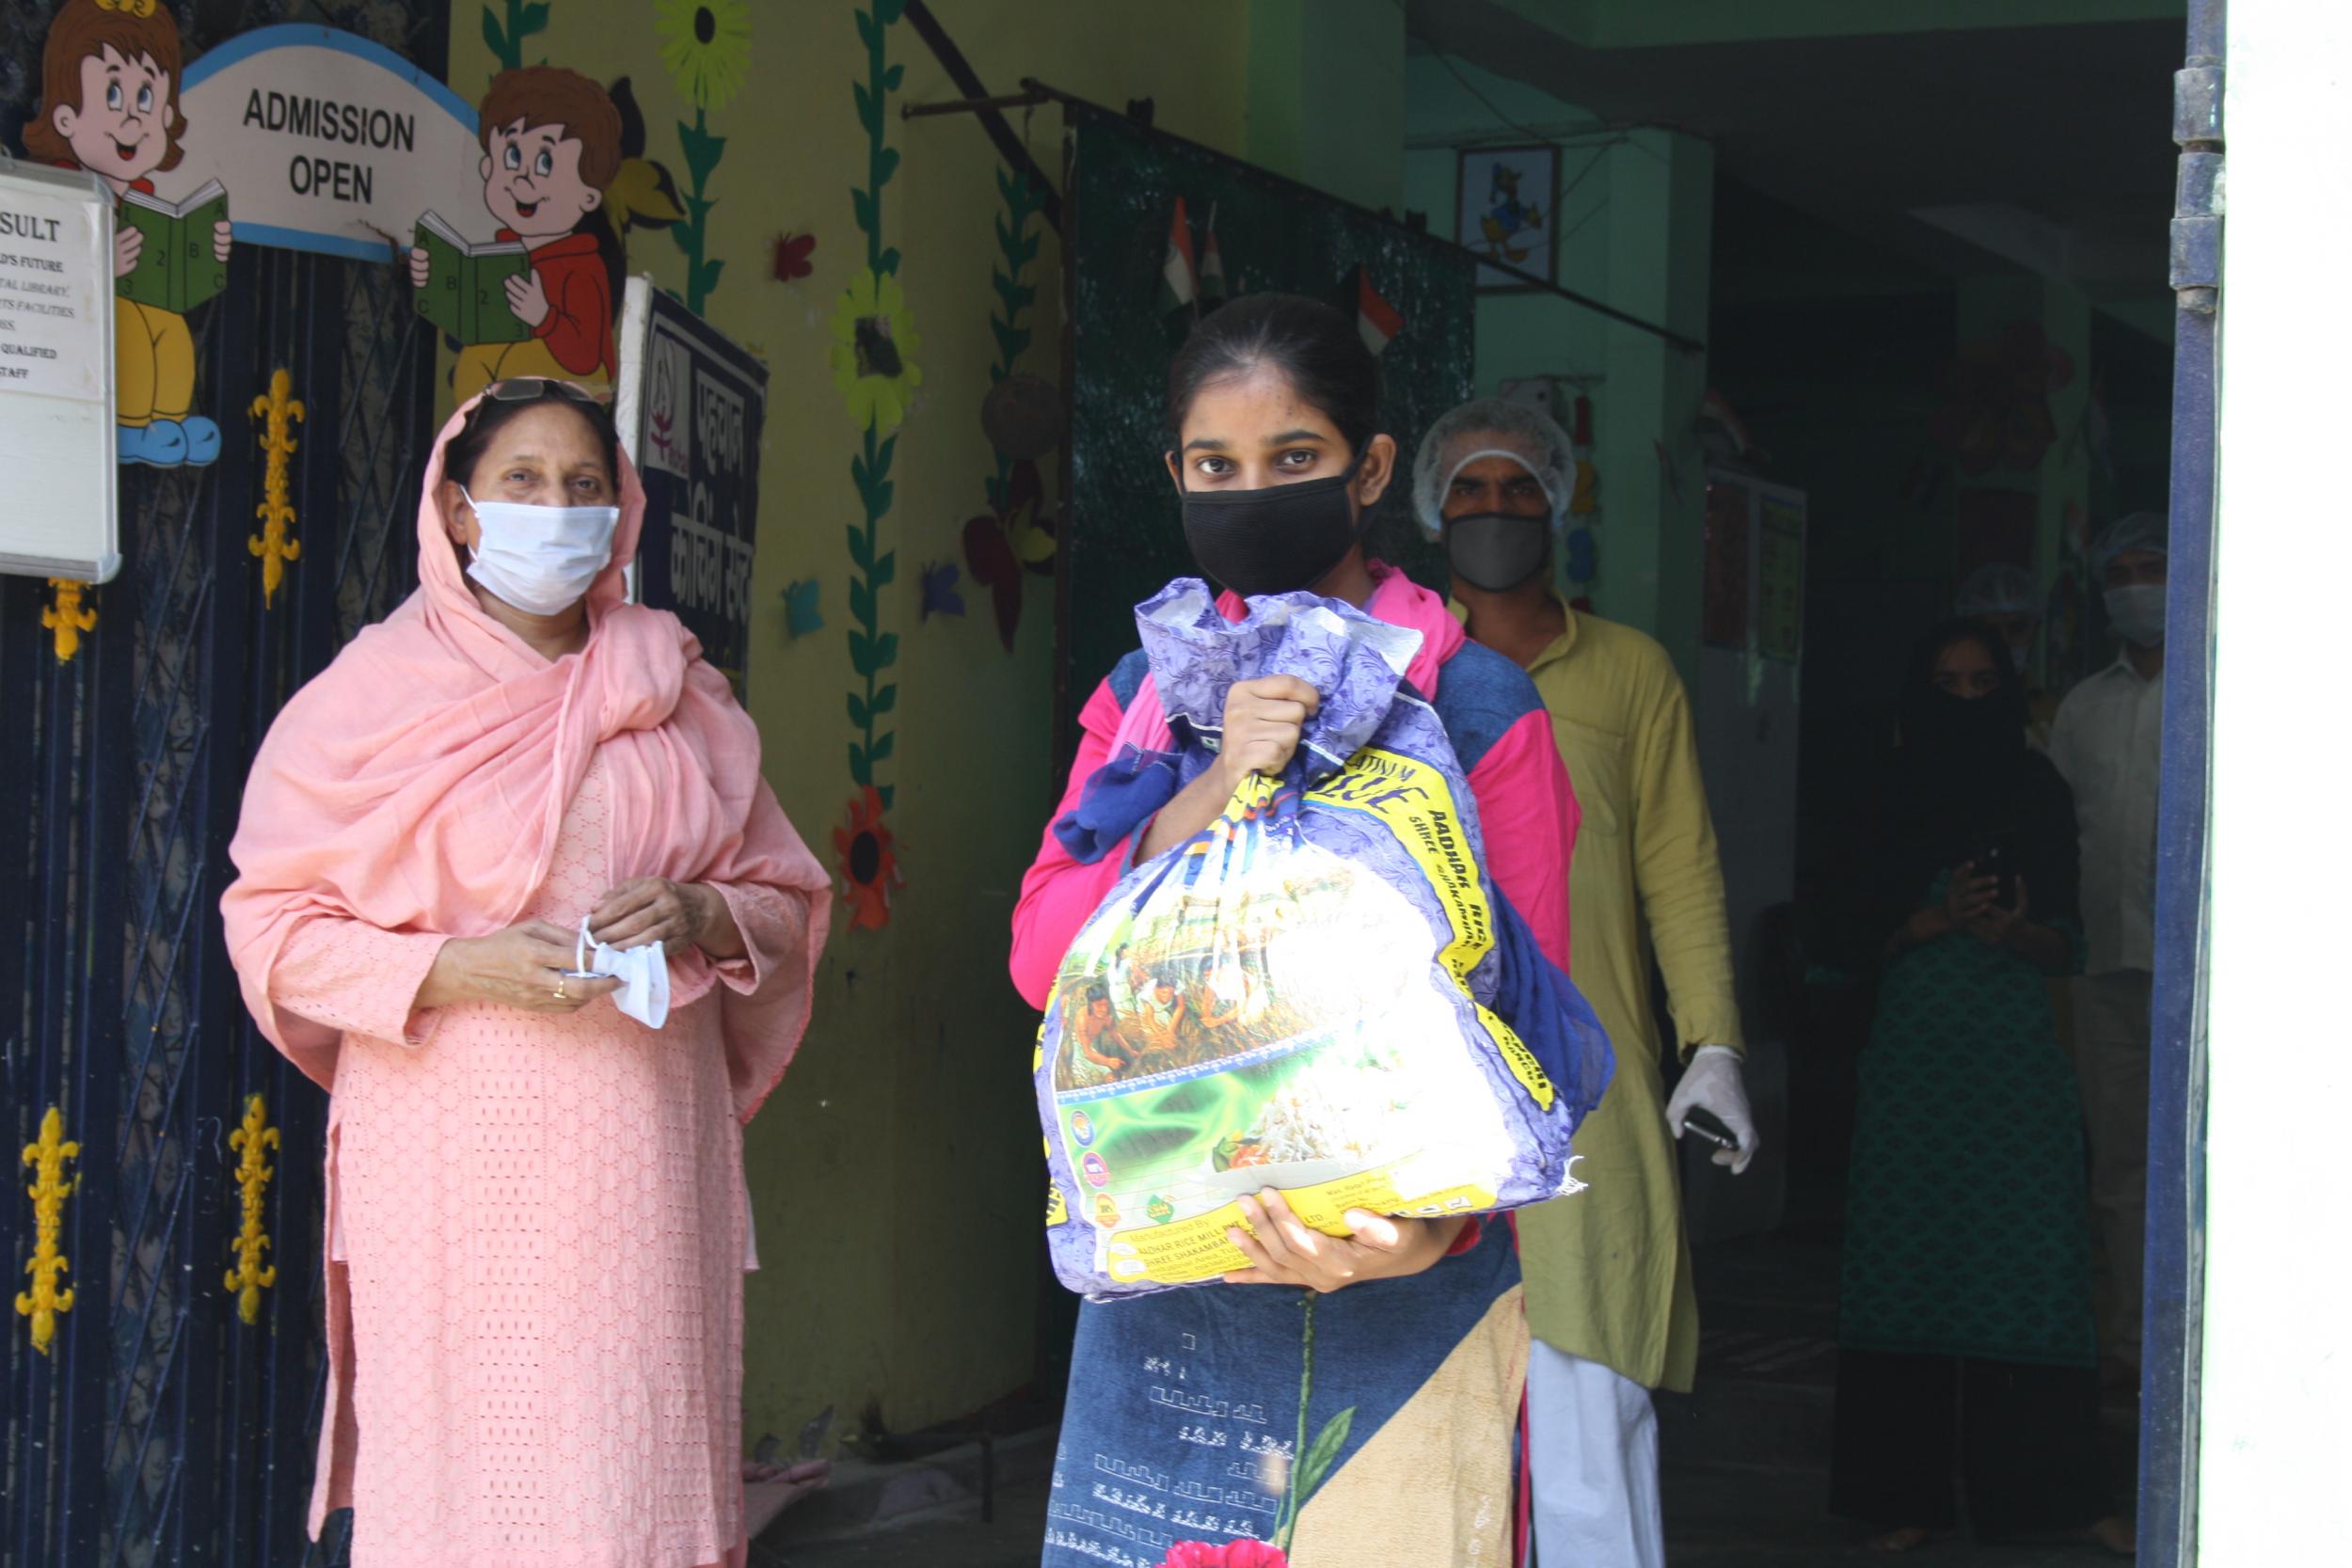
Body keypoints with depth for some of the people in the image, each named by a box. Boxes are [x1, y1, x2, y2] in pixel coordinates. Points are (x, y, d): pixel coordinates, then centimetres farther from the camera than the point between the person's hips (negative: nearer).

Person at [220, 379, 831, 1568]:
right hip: (458, 1153, -3)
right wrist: (460, 968, -15)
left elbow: (787, 905, 17)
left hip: (642, 1154, 3)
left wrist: (698, 915, -5)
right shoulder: (380, 694, 2)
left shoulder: (677, 700, 13)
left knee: (639, 1466, -1)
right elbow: (274, 931, -1)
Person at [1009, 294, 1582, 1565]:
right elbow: (1043, 957, -2)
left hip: (1395, 1297, -3)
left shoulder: (1476, 708, -4)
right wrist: (1216, 785, -17)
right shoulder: (1144, 693, 9)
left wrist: (1433, 1222, -25)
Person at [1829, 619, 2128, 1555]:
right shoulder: (1897, 801, 8)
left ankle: (2057, 1494, -1)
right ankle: (1908, 1491, 5)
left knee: (2033, 1264, -5)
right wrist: (1944, 916, -13)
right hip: (1915, 1051, 0)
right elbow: (1867, 933, 4)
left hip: (2018, 1057, 0)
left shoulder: (2038, 794, 7)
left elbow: (2067, 946, 6)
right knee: (1911, 1262, 0)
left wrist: (2015, 929, -15)